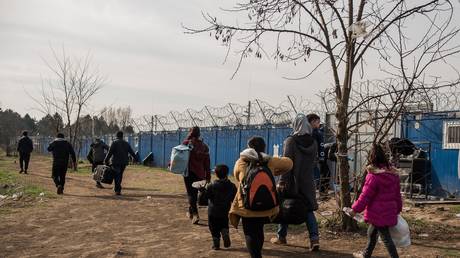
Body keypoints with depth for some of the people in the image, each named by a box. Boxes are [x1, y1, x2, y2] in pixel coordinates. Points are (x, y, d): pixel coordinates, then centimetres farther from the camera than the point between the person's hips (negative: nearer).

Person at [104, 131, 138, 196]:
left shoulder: (114, 143, -4)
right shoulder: (126, 143, 11)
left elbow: (110, 152, -10)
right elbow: (131, 152, 10)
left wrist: (106, 160, -4)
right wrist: (136, 158, 18)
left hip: (116, 162, -4)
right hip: (124, 162, 4)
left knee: (116, 176, 0)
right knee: (120, 175, 15)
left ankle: (118, 190, -7)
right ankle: (117, 188, 21)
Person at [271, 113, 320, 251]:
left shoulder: (290, 140, -12)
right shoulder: (313, 142, 4)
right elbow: (313, 161, 12)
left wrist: (282, 181, -18)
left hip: (292, 180, -4)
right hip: (308, 181, 4)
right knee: (308, 210, 7)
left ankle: (281, 237, 22)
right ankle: (314, 238, -7)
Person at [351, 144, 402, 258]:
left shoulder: (373, 176, -20)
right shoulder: (393, 173, 4)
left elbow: (365, 196, -16)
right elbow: (397, 194, 11)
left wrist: (355, 209, -6)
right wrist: (398, 209, 21)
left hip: (378, 213, -8)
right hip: (389, 212, 8)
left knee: (385, 237, -1)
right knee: (371, 233, 24)